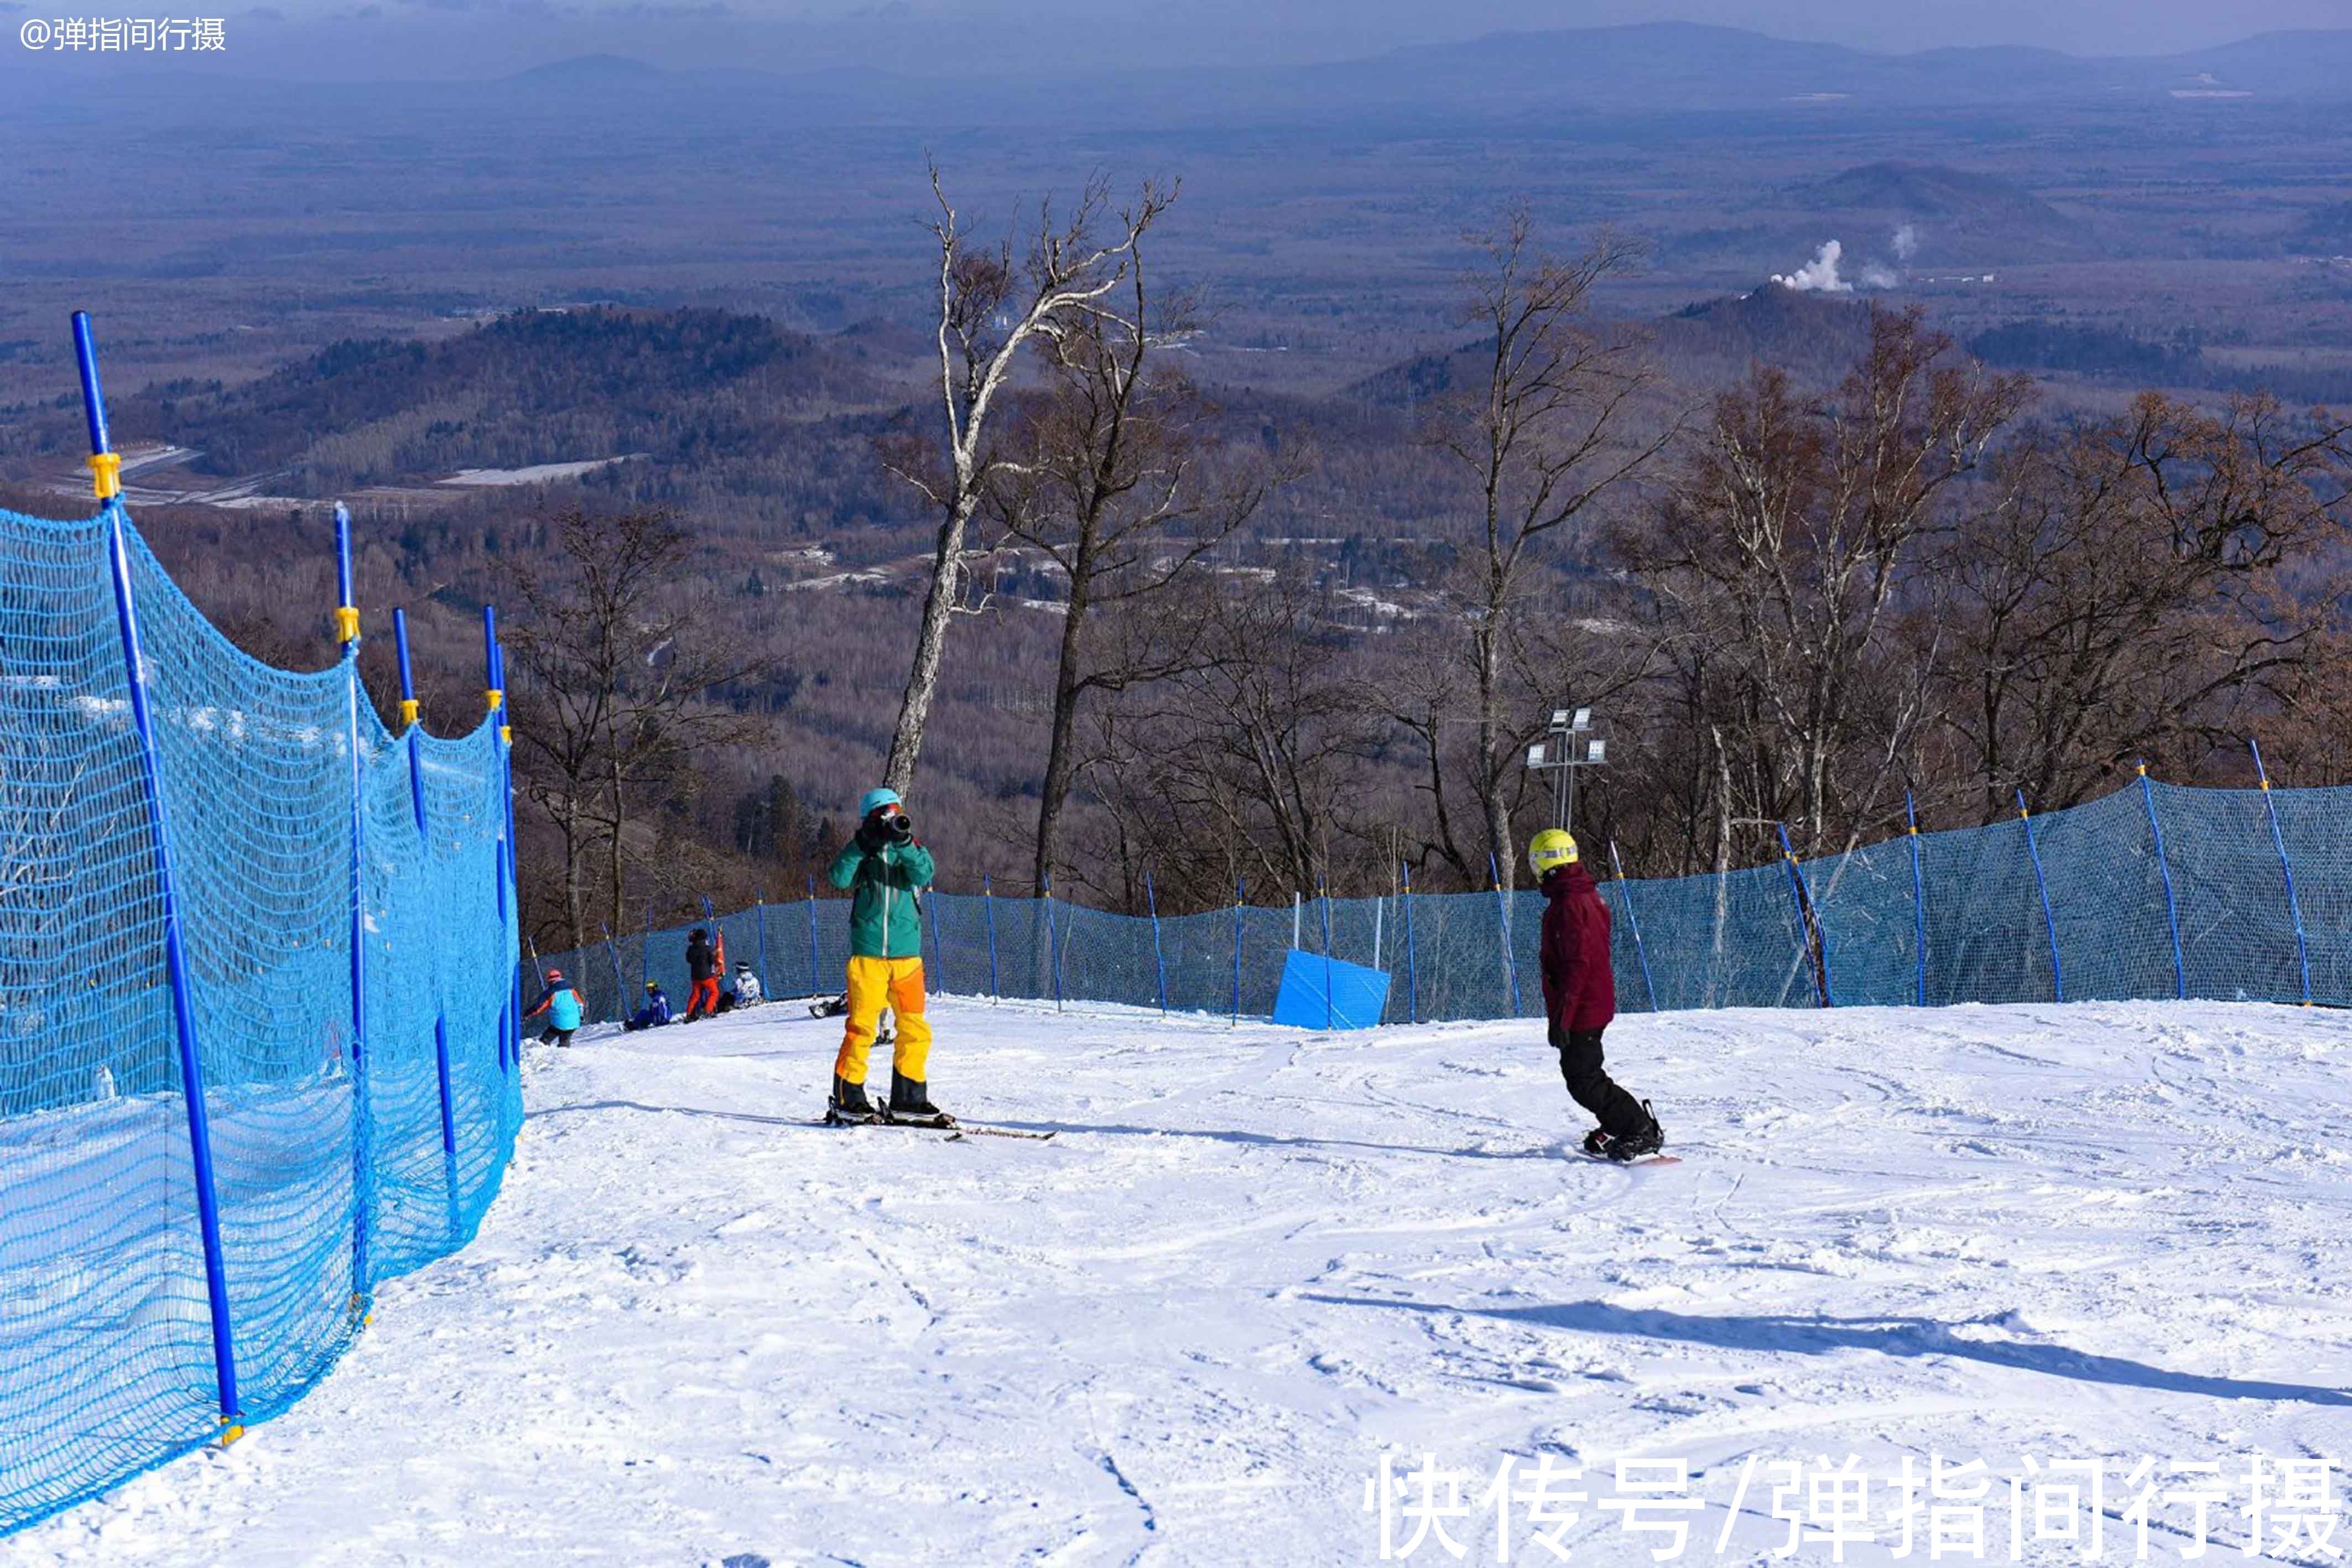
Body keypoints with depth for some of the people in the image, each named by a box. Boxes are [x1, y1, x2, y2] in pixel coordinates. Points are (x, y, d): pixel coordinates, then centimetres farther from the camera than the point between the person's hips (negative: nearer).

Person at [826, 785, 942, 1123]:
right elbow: (839, 878, -12)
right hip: (867, 955, -3)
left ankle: (908, 1098, 13)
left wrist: (904, 842, -25)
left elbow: (925, 873, -12)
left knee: (915, 1029, 3)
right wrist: (862, 845, -20)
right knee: (861, 1027, -7)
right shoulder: (861, 855, 7)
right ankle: (847, 1097, 1)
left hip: (907, 955, 3)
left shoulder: (912, 852, 10)